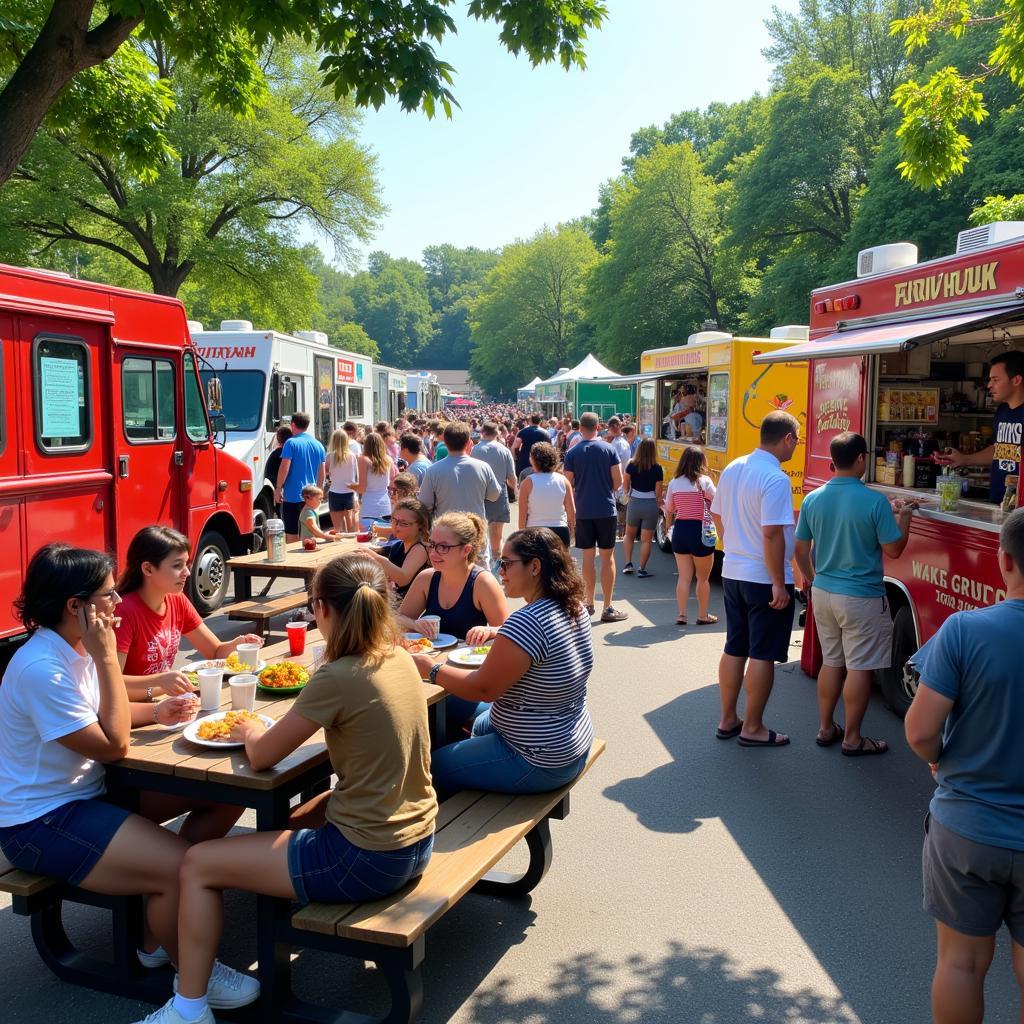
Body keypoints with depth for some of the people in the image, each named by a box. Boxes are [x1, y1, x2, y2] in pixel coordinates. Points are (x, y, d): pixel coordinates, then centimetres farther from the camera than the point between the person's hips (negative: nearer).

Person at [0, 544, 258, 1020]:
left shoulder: (73, 647, 2)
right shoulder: (41, 669, -27)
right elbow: (113, 745, -23)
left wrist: (155, 712, -1)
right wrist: (107, 656, -23)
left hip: (82, 793, 10)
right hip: (42, 822, -10)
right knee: (183, 866, -21)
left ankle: (160, 935, 15)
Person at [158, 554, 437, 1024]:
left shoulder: (337, 677, -22)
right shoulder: (401, 660, -1)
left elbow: (261, 756, -11)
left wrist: (251, 732, 10)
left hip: (368, 860, -8)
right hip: (417, 840, 8)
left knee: (197, 864, 5)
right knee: (289, 820, 33)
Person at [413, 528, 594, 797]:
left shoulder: (527, 622, -30)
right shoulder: (575, 608, -1)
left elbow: (484, 689, -25)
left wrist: (429, 668, -13)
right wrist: (496, 634, 8)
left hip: (540, 763, -10)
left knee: (434, 766, 1)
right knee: (479, 723, 34)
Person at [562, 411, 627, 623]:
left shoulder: (572, 453, -2)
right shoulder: (609, 449, -4)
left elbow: (568, 484, -1)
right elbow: (618, 481, -4)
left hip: (583, 510, 1)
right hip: (606, 509, -1)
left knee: (588, 556, 11)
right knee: (607, 557, 3)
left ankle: (589, 603, 18)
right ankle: (608, 608, 3)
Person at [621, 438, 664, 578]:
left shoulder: (631, 465, -7)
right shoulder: (657, 469, -11)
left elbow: (625, 486, 1)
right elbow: (658, 492, -7)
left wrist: (626, 495, 21)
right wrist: (659, 503, 12)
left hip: (634, 503, 2)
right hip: (651, 505, -2)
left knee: (629, 534, 24)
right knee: (646, 540, 8)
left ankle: (628, 563, 16)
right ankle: (641, 569, 8)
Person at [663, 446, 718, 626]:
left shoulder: (674, 483, 2)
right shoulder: (704, 481, -10)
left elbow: (669, 510, 9)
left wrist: (668, 526, 27)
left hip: (680, 531, 4)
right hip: (700, 532, -3)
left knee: (684, 577, 10)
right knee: (703, 578, 11)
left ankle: (681, 615, 10)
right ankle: (703, 615, 19)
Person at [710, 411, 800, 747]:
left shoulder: (732, 469, 5)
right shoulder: (776, 479, -20)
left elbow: (717, 517, 14)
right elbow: (772, 534, -25)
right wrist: (780, 584, -20)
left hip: (732, 573, 8)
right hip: (765, 579, -8)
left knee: (734, 649, 15)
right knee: (762, 655, 3)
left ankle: (728, 720, 24)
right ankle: (752, 728, 12)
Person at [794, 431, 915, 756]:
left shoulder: (812, 499, -1)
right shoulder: (875, 501, -17)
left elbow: (800, 550, 6)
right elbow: (894, 549, -9)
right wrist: (905, 517, 7)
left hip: (823, 593, 6)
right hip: (861, 598, -5)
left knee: (831, 662, 18)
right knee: (860, 668, 5)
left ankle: (825, 728, 26)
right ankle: (852, 739, 13)